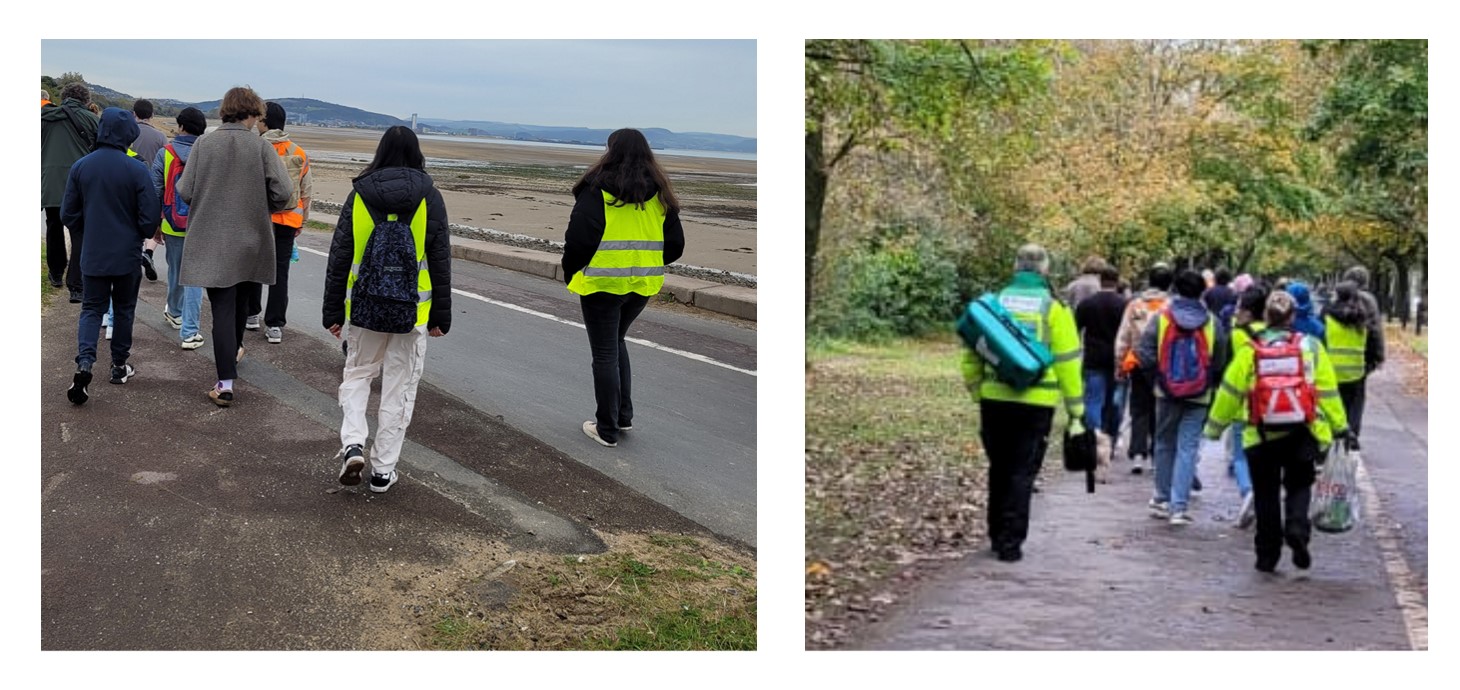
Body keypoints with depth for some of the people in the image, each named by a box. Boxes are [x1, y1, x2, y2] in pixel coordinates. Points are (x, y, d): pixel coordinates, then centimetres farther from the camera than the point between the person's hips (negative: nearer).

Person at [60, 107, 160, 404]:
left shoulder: (80, 167, -6)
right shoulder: (136, 169, -15)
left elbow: (69, 215, 1)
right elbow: (149, 217, -12)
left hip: (92, 254, 2)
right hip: (128, 254, -2)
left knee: (91, 308, 10)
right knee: (124, 308, 15)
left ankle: (84, 362, -11)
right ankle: (120, 365, 22)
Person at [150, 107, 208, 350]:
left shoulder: (165, 154, -5)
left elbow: (155, 191, -2)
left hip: (173, 225, 2)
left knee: (175, 271, 22)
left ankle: (174, 313, 45)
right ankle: (189, 332, -5)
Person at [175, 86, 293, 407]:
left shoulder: (203, 144, -7)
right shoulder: (261, 147, -9)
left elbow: (185, 191, -7)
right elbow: (283, 192, -14)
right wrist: (263, 208, 6)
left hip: (211, 241, -1)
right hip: (251, 241, 1)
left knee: (222, 308, -2)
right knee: (241, 300, 24)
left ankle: (226, 383, -9)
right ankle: (235, 351, 45)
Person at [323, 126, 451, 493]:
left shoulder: (359, 194, -2)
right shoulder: (429, 198, -4)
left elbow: (339, 258, 0)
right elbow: (440, 263, -1)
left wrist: (333, 311, 8)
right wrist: (441, 316, 7)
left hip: (364, 308, 1)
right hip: (412, 311, -1)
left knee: (357, 375, 19)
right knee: (399, 388, 9)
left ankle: (353, 444, -2)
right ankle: (383, 469, 11)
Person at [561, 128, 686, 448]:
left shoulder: (598, 188, -11)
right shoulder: (659, 193, 4)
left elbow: (579, 238, -14)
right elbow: (675, 245, 7)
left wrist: (571, 274, 1)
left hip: (602, 283, -5)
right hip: (643, 285, 5)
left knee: (605, 354, 5)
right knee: (617, 341, 25)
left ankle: (607, 429, 11)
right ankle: (623, 415, 25)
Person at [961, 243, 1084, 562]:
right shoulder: (1053, 308, -3)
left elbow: (972, 354, 7)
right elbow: (1068, 361, -2)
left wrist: (976, 391, 19)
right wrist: (1075, 410, 3)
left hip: (995, 399, 3)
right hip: (1035, 403, -3)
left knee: (999, 468, 17)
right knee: (1022, 473, 3)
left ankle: (997, 535, 26)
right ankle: (1010, 543, 1)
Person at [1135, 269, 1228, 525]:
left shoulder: (1161, 317, -4)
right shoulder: (1211, 322, -1)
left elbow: (1144, 352, -8)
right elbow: (1219, 363, 4)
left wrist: (1156, 374, 8)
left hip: (1166, 392, 1)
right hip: (1198, 397, -1)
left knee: (1165, 444, 16)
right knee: (1188, 448, 0)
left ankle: (1162, 499, 24)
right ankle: (1179, 506, -6)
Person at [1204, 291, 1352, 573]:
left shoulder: (1251, 350, -1)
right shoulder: (1311, 346, 2)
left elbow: (1230, 391, 3)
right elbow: (1328, 391, 4)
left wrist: (1214, 427, 13)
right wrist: (1340, 427, 12)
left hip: (1261, 434, 0)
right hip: (1302, 433, 1)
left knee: (1266, 494, 11)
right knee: (1299, 486, 16)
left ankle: (1268, 554, 14)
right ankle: (1297, 529, -11)